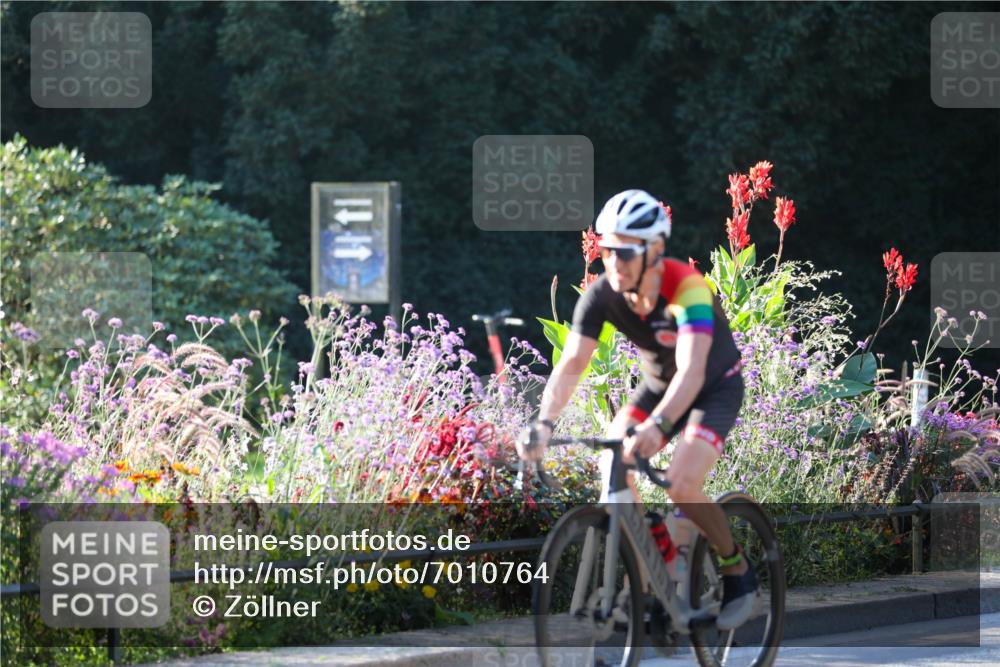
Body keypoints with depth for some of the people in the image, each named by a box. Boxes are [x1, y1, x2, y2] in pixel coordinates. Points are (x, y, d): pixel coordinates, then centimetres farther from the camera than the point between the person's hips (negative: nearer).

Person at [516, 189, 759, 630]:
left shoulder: (687, 288, -35)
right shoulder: (601, 295, -20)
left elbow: (691, 371, -46)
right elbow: (571, 364, -26)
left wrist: (657, 425, -63)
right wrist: (544, 423, -43)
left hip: (716, 389, -5)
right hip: (657, 385, 5)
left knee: (682, 485, -25)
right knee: (611, 464, -19)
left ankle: (738, 572, -1)